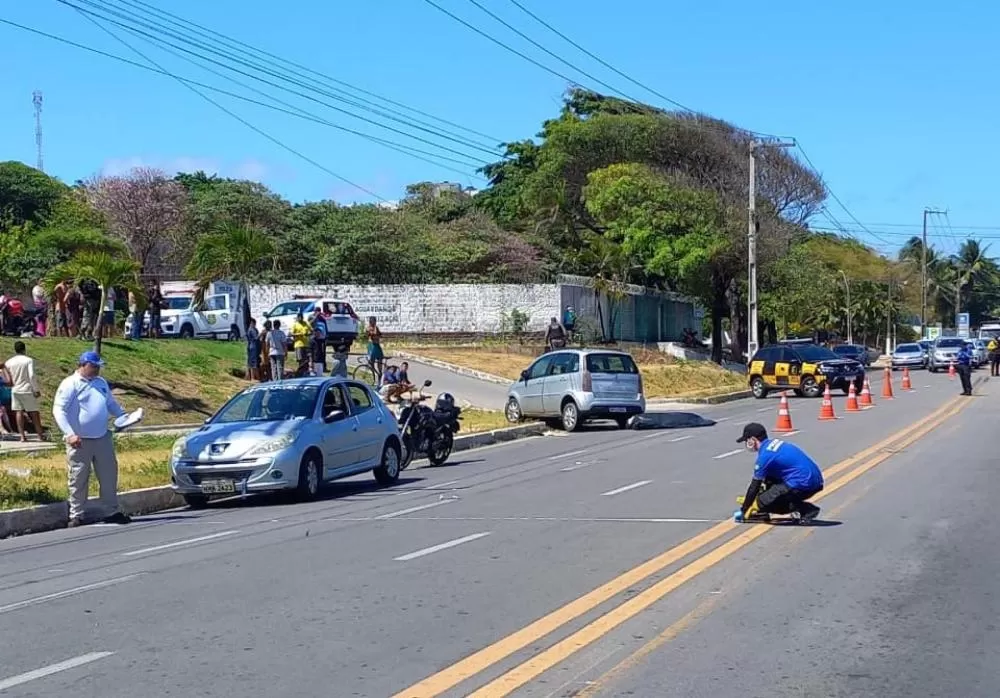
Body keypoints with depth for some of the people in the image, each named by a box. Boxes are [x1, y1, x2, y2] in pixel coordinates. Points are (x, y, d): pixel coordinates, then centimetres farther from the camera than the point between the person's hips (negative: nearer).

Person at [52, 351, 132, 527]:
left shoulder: (101, 382, 13)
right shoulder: (70, 384, -8)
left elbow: (111, 403, 24)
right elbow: (59, 410, -14)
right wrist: (70, 434, -23)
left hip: (103, 438, 6)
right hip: (80, 441, -6)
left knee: (109, 476, 8)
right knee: (79, 479, 2)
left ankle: (111, 512, 18)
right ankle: (76, 516, 11)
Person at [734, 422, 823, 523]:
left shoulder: (764, 456, -10)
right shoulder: (775, 442, 16)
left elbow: (754, 486, -5)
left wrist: (743, 511, 6)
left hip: (803, 484, -9)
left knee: (763, 502, -4)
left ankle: (807, 509, -7)